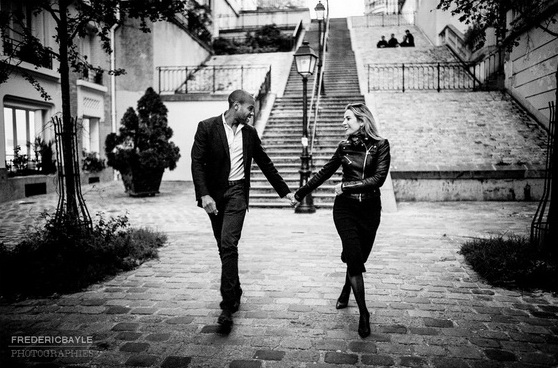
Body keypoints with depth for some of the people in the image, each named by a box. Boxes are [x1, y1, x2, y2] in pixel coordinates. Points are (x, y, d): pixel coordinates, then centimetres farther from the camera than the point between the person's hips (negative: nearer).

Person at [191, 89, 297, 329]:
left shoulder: (249, 133, 9)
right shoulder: (207, 127, -2)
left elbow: (265, 164, 15)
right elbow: (197, 162, -8)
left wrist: (285, 191, 16)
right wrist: (204, 195, -20)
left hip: (237, 192, 0)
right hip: (213, 194, 0)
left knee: (228, 244, -15)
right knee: (224, 247, 10)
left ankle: (228, 305, -11)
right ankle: (235, 293, 30)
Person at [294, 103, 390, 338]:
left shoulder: (380, 146, -2)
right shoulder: (345, 146, 6)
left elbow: (378, 178, -12)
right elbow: (325, 173, 15)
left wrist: (347, 186, -13)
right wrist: (301, 192, 19)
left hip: (369, 209, -1)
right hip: (345, 207, 1)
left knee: (358, 257, 9)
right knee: (354, 256, -12)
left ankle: (346, 292, 39)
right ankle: (363, 313, -4)